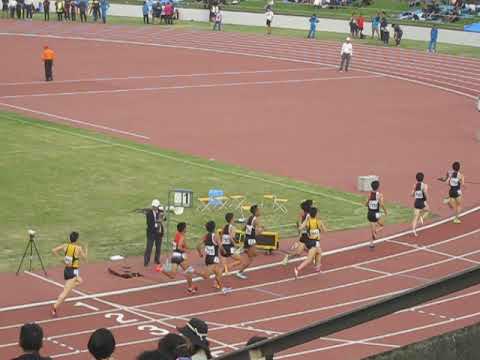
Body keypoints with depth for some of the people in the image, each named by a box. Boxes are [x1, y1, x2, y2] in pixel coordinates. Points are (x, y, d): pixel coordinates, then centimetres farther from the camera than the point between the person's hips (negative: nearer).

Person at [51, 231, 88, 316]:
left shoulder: (65, 246, -2)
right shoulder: (79, 248, -13)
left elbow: (54, 250, -5)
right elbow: (85, 258, 2)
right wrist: (86, 249, 18)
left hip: (66, 270, 6)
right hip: (73, 272, -6)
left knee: (80, 281, 32)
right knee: (66, 292, -9)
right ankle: (54, 308, -19)